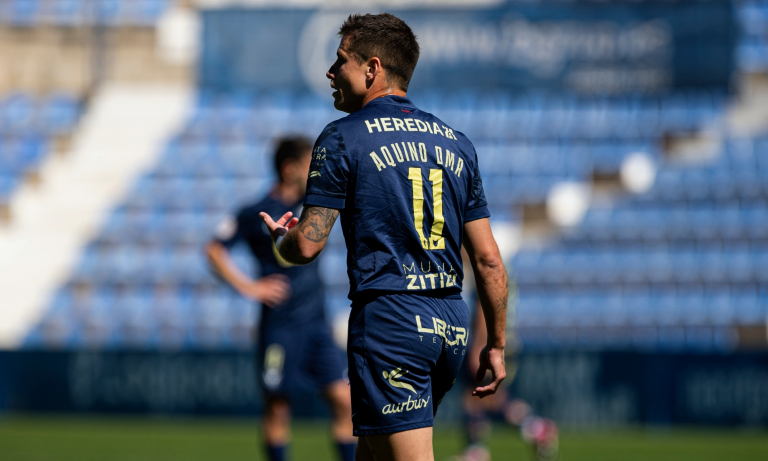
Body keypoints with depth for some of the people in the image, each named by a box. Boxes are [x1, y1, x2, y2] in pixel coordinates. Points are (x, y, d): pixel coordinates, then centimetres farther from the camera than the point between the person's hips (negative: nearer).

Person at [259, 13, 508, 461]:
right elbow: (489, 260, 12)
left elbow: (307, 246, -7)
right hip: (452, 327, 7)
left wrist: (281, 236, 16)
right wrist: (496, 345, 18)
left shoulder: (343, 138, -3)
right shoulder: (456, 142, 14)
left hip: (389, 317, -7)